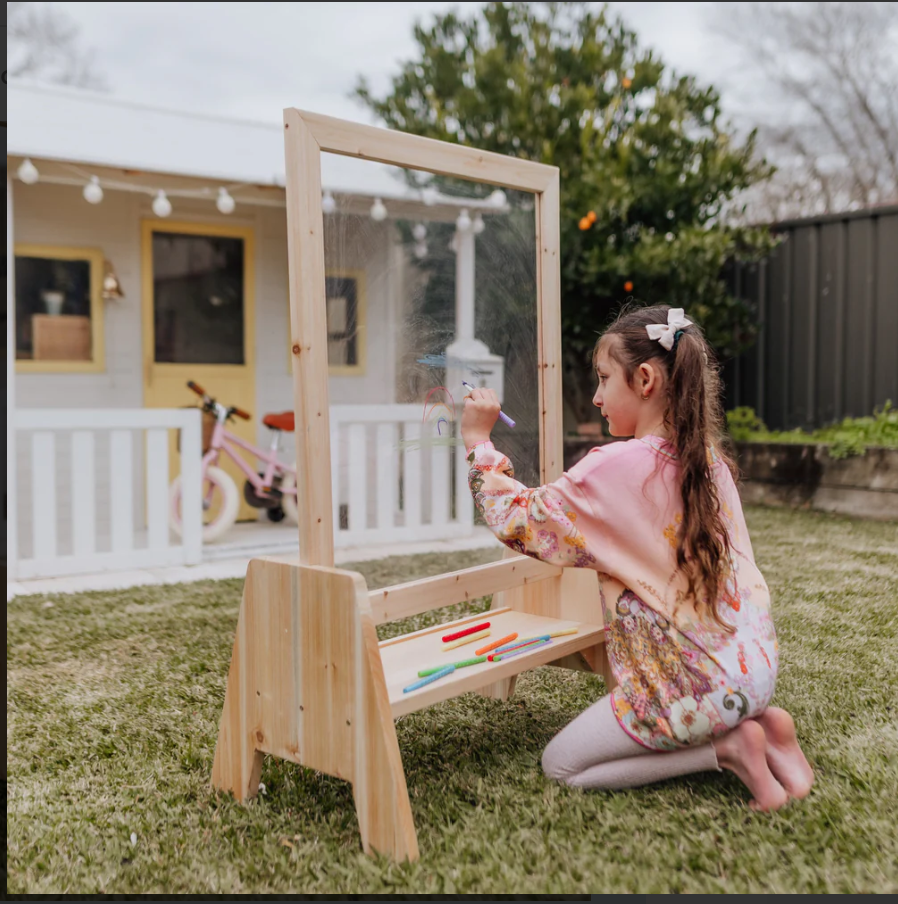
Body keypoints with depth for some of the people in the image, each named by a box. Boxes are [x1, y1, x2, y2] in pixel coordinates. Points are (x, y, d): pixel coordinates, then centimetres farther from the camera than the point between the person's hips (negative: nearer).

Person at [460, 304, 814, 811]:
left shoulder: (616, 468, -19)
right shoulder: (709, 458, 3)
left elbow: (521, 522, -13)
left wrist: (479, 442, -3)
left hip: (693, 683, -8)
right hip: (756, 660, 8)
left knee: (561, 764, 9)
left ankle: (727, 750, 0)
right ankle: (759, 723, 12)